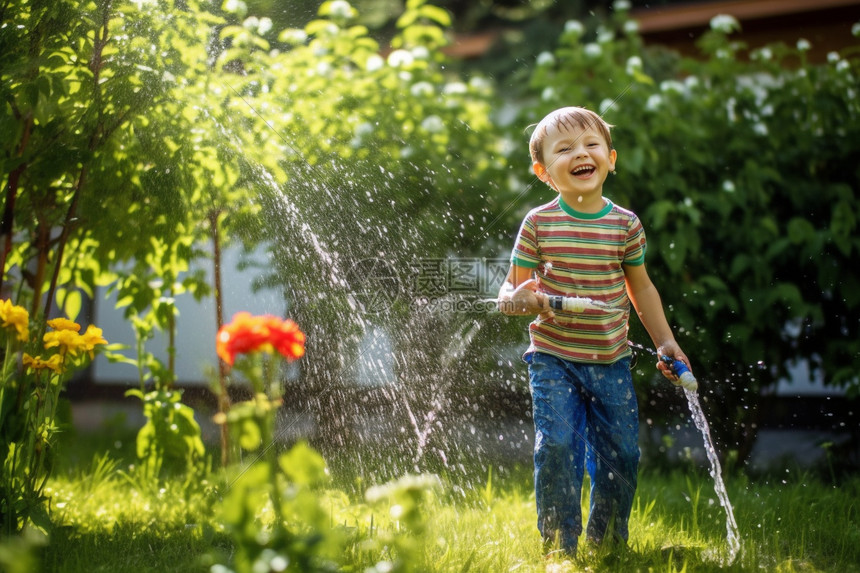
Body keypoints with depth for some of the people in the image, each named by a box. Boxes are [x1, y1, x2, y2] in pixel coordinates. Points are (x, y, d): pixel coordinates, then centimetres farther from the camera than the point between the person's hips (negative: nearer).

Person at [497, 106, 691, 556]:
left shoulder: (625, 224, 1)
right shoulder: (538, 224, -5)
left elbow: (641, 287, 14)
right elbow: (511, 288, -1)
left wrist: (665, 342, 12)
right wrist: (517, 299, -24)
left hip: (610, 361, 3)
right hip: (553, 359, -2)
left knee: (621, 453, 6)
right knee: (557, 446, -13)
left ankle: (606, 540, 27)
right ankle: (558, 544, 4)